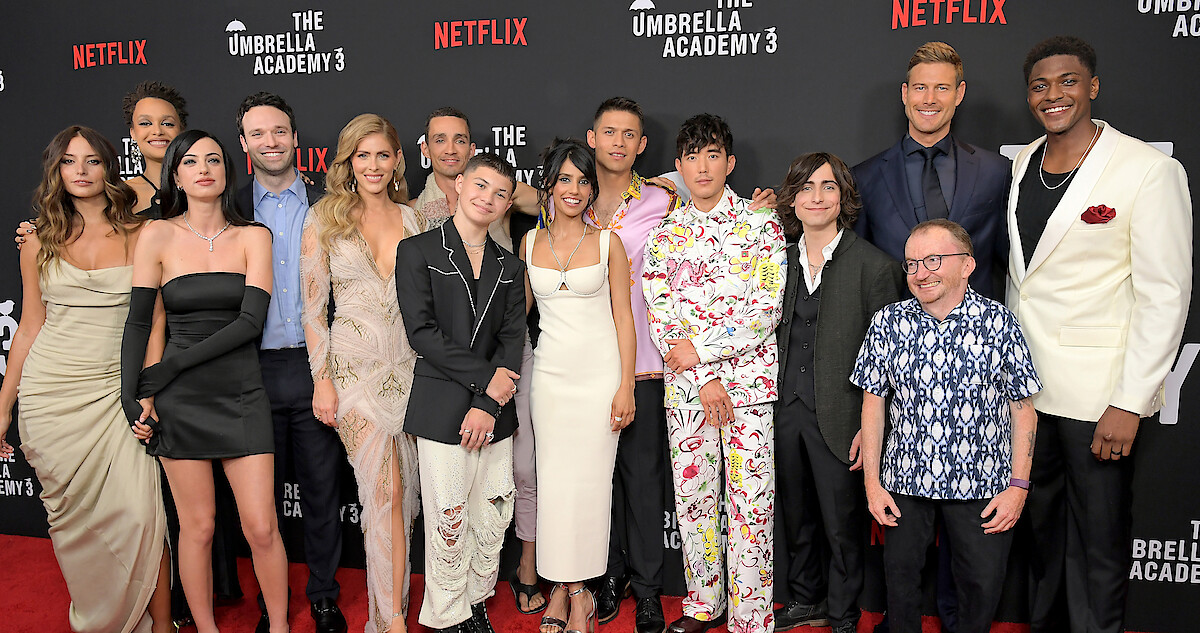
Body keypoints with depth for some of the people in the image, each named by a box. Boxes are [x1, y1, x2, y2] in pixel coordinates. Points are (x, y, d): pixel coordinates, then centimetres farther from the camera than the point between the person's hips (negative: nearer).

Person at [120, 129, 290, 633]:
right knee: (198, 528, 7)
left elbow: (251, 321, -8)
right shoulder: (158, 236, 1)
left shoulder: (253, 236, 2)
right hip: (180, 401, 0)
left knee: (262, 528, 0)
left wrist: (172, 366, -12)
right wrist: (132, 395, -3)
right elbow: (140, 322, 3)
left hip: (242, 395, 0)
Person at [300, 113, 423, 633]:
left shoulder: (412, 219, 9)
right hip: (355, 368, -3)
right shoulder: (325, 219, 0)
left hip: (409, 366, 3)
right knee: (385, 491, -8)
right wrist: (322, 380, -7)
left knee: (398, 494, 7)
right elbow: (313, 307, -1)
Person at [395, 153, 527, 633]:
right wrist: (485, 377, -12)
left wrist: (487, 405, -10)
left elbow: (512, 339, 4)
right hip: (442, 408, -4)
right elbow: (422, 332, -8)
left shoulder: (510, 267, 14)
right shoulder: (418, 252, 2)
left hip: (495, 413, 4)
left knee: (492, 520, 9)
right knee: (448, 521, 1)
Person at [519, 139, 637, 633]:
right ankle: (565, 587, 17)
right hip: (549, 373, 2)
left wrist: (626, 386, -7)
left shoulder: (607, 243, 0)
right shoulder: (530, 243, 7)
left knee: (589, 480, 1)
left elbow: (623, 318, -1)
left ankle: (576, 591, 15)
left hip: (600, 373, -2)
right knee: (553, 478, 4)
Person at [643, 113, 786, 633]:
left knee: (751, 503, 0)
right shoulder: (664, 234, 8)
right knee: (692, 496, 11)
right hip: (685, 384, 3)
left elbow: (768, 309, -8)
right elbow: (660, 317, 1)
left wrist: (700, 348, -12)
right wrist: (706, 380, -9)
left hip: (751, 381, -3)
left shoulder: (762, 224, 1)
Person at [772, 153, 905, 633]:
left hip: (840, 420, -4)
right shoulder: (781, 260, 7)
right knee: (795, 516, 18)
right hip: (786, 411, 5)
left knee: (843, 526, 8)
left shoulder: (874, 266, -8)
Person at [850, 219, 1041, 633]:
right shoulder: (887, 323, -1)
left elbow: (1022, 409, -1)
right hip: (905, 477, 2)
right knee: (900, 571, 12)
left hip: (981, 483, -1)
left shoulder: (998, 322, -6)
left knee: (983, 581, 6)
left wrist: (1018, 486, -6)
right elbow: (873, 404, 3)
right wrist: (872, 482, 0)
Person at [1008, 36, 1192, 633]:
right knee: (1039, 520, 18)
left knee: (1098, 539, 6)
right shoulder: (1019, 164, 7)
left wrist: (1129, 404, -16)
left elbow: (1165, 295, -13)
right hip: (1025, 383, 5)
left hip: (1098, 395, -5)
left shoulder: (1150, 170, -11)